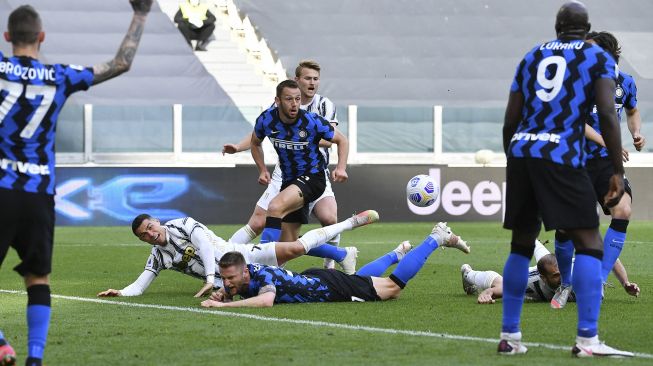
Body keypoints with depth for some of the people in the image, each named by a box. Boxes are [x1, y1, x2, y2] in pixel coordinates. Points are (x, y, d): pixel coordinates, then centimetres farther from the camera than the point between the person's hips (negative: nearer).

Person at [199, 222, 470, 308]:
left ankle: (437, 239, 23)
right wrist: (220, 295, -19)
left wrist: (224, 305, -58)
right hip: (312, 279, 7)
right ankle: (397, 253, 61)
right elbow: (225, 292, 6)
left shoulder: (261, 276, -38)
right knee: (360, 277, 36)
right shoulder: (236, 280, -16)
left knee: (393, 286, 9)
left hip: (330, 286, -7)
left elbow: (266, 300, -59)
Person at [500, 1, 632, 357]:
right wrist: (618, 172, -4)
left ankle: (509, 336, 18)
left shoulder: (532, 57, 20)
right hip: (561, 158, -5)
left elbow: (511, 121, 17)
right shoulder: (599, 58, 7)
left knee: (522, 244, 17)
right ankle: (587, 339, -14)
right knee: (589, 243, -2)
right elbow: (607, 117, -6)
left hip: (520, 154, 5)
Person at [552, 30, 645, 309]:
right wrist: (605, 142, -29)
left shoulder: (625, 83, 4)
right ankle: (565, 284, 17)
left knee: (623, 210, -22)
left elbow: (632, 111, 24)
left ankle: (599, 281, -16)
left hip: (608, 161, 2)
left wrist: (636, 133, 4)